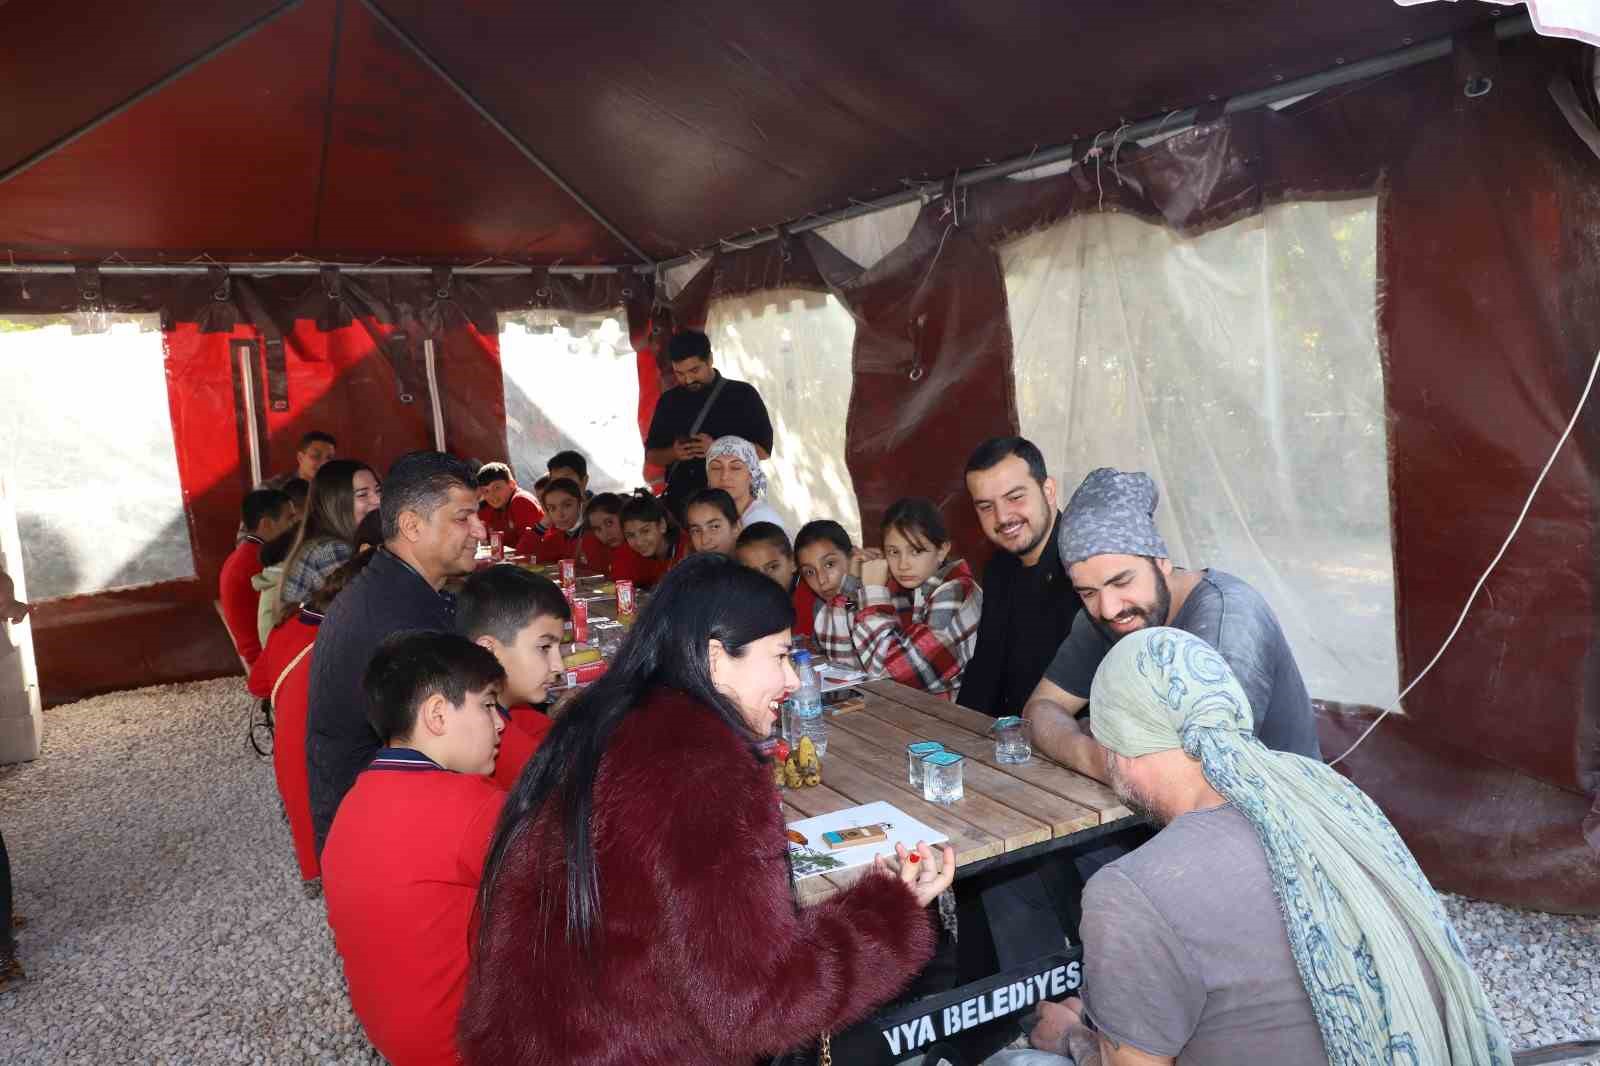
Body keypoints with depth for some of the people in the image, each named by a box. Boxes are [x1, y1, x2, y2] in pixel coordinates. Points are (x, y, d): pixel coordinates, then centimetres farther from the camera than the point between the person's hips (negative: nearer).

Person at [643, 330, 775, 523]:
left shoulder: (742, 395, 0)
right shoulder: (669, 401, 11)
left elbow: (763, 451, -5)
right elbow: (651, 455, 15)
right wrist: (674, 453, -7)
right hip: (679, 504, 3)